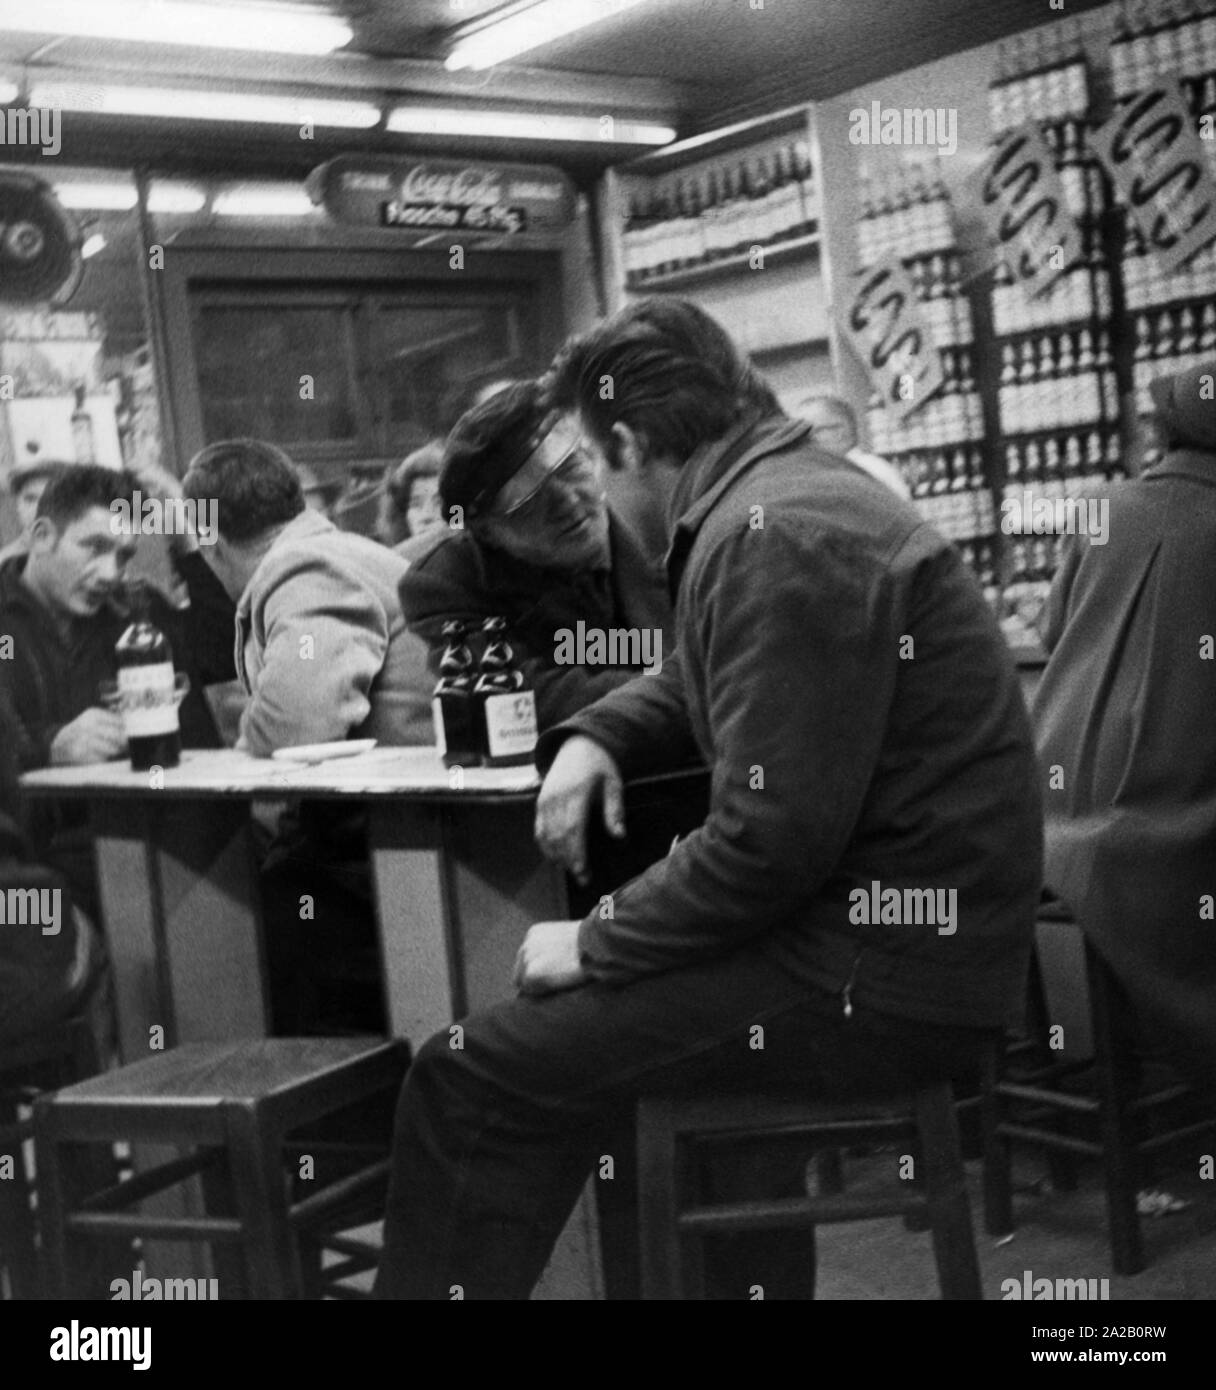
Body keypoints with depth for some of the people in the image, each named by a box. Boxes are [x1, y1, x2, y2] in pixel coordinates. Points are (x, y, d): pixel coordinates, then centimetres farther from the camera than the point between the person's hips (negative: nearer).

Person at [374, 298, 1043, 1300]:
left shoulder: (773, 534, -18)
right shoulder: (800, 491, 14)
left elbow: (774, 834, -24)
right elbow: (703, 688, 26)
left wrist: (596, 946, -13)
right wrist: (594, 737, 7)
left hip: (886, 979, -10)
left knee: (470, 1080, -11)